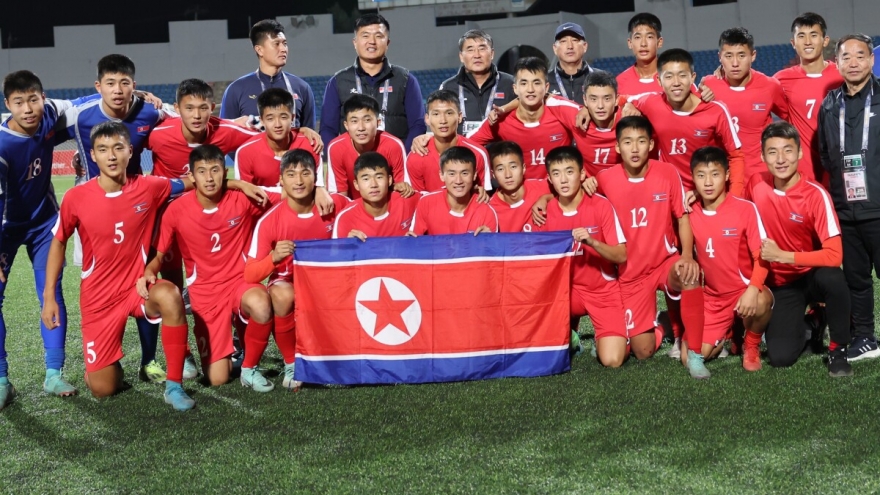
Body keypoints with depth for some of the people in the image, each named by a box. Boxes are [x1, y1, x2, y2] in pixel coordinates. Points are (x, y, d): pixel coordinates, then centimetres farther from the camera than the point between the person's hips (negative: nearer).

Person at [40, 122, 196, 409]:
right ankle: (103, 362, 37)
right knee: (103, 389, -3)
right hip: (98, 297, 0)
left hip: (138, 286, 0)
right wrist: (49, 296, 0)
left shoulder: (149, 188, -10)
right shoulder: (76, 198, -11)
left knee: (169, 296, -38)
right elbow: (58, 243, 3)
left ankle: (174, 385, -23)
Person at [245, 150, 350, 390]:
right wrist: (274, 258, -40)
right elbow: (250, 275, -19)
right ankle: (291, 364, -13)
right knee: (282, 294, -36)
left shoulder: (335, 204, -15)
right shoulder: (270, 220, -20)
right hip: (289, 284, -2)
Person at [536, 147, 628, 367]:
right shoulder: (545, 211, -5)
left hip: (603, 290, -3)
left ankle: (602, 336, 17)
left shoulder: (601, 205, -14)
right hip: (566, 289, 3)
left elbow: (621, 256, -15)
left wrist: (592, 242, -31)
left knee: (612, 360, -21)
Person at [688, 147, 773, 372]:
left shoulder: (746, 209, -13)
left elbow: (761, 256, -16)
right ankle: (724, 335, 25)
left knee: (761, 302, -39)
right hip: (711, 297, 3)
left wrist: (753, 290, -31)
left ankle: (751, 346, -4)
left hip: (743, 290, -3)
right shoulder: (691, 214, -1)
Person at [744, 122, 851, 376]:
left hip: (811, 276, -2)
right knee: (780, 357, -18)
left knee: (832, 278, -39)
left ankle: (837, 349, -14)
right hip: (779, 283, 2)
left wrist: (782, 256, -27)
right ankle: (803, 324, 18)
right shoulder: (756, 184, -9)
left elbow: (834, 255, -27)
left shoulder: (815, 194, -20)